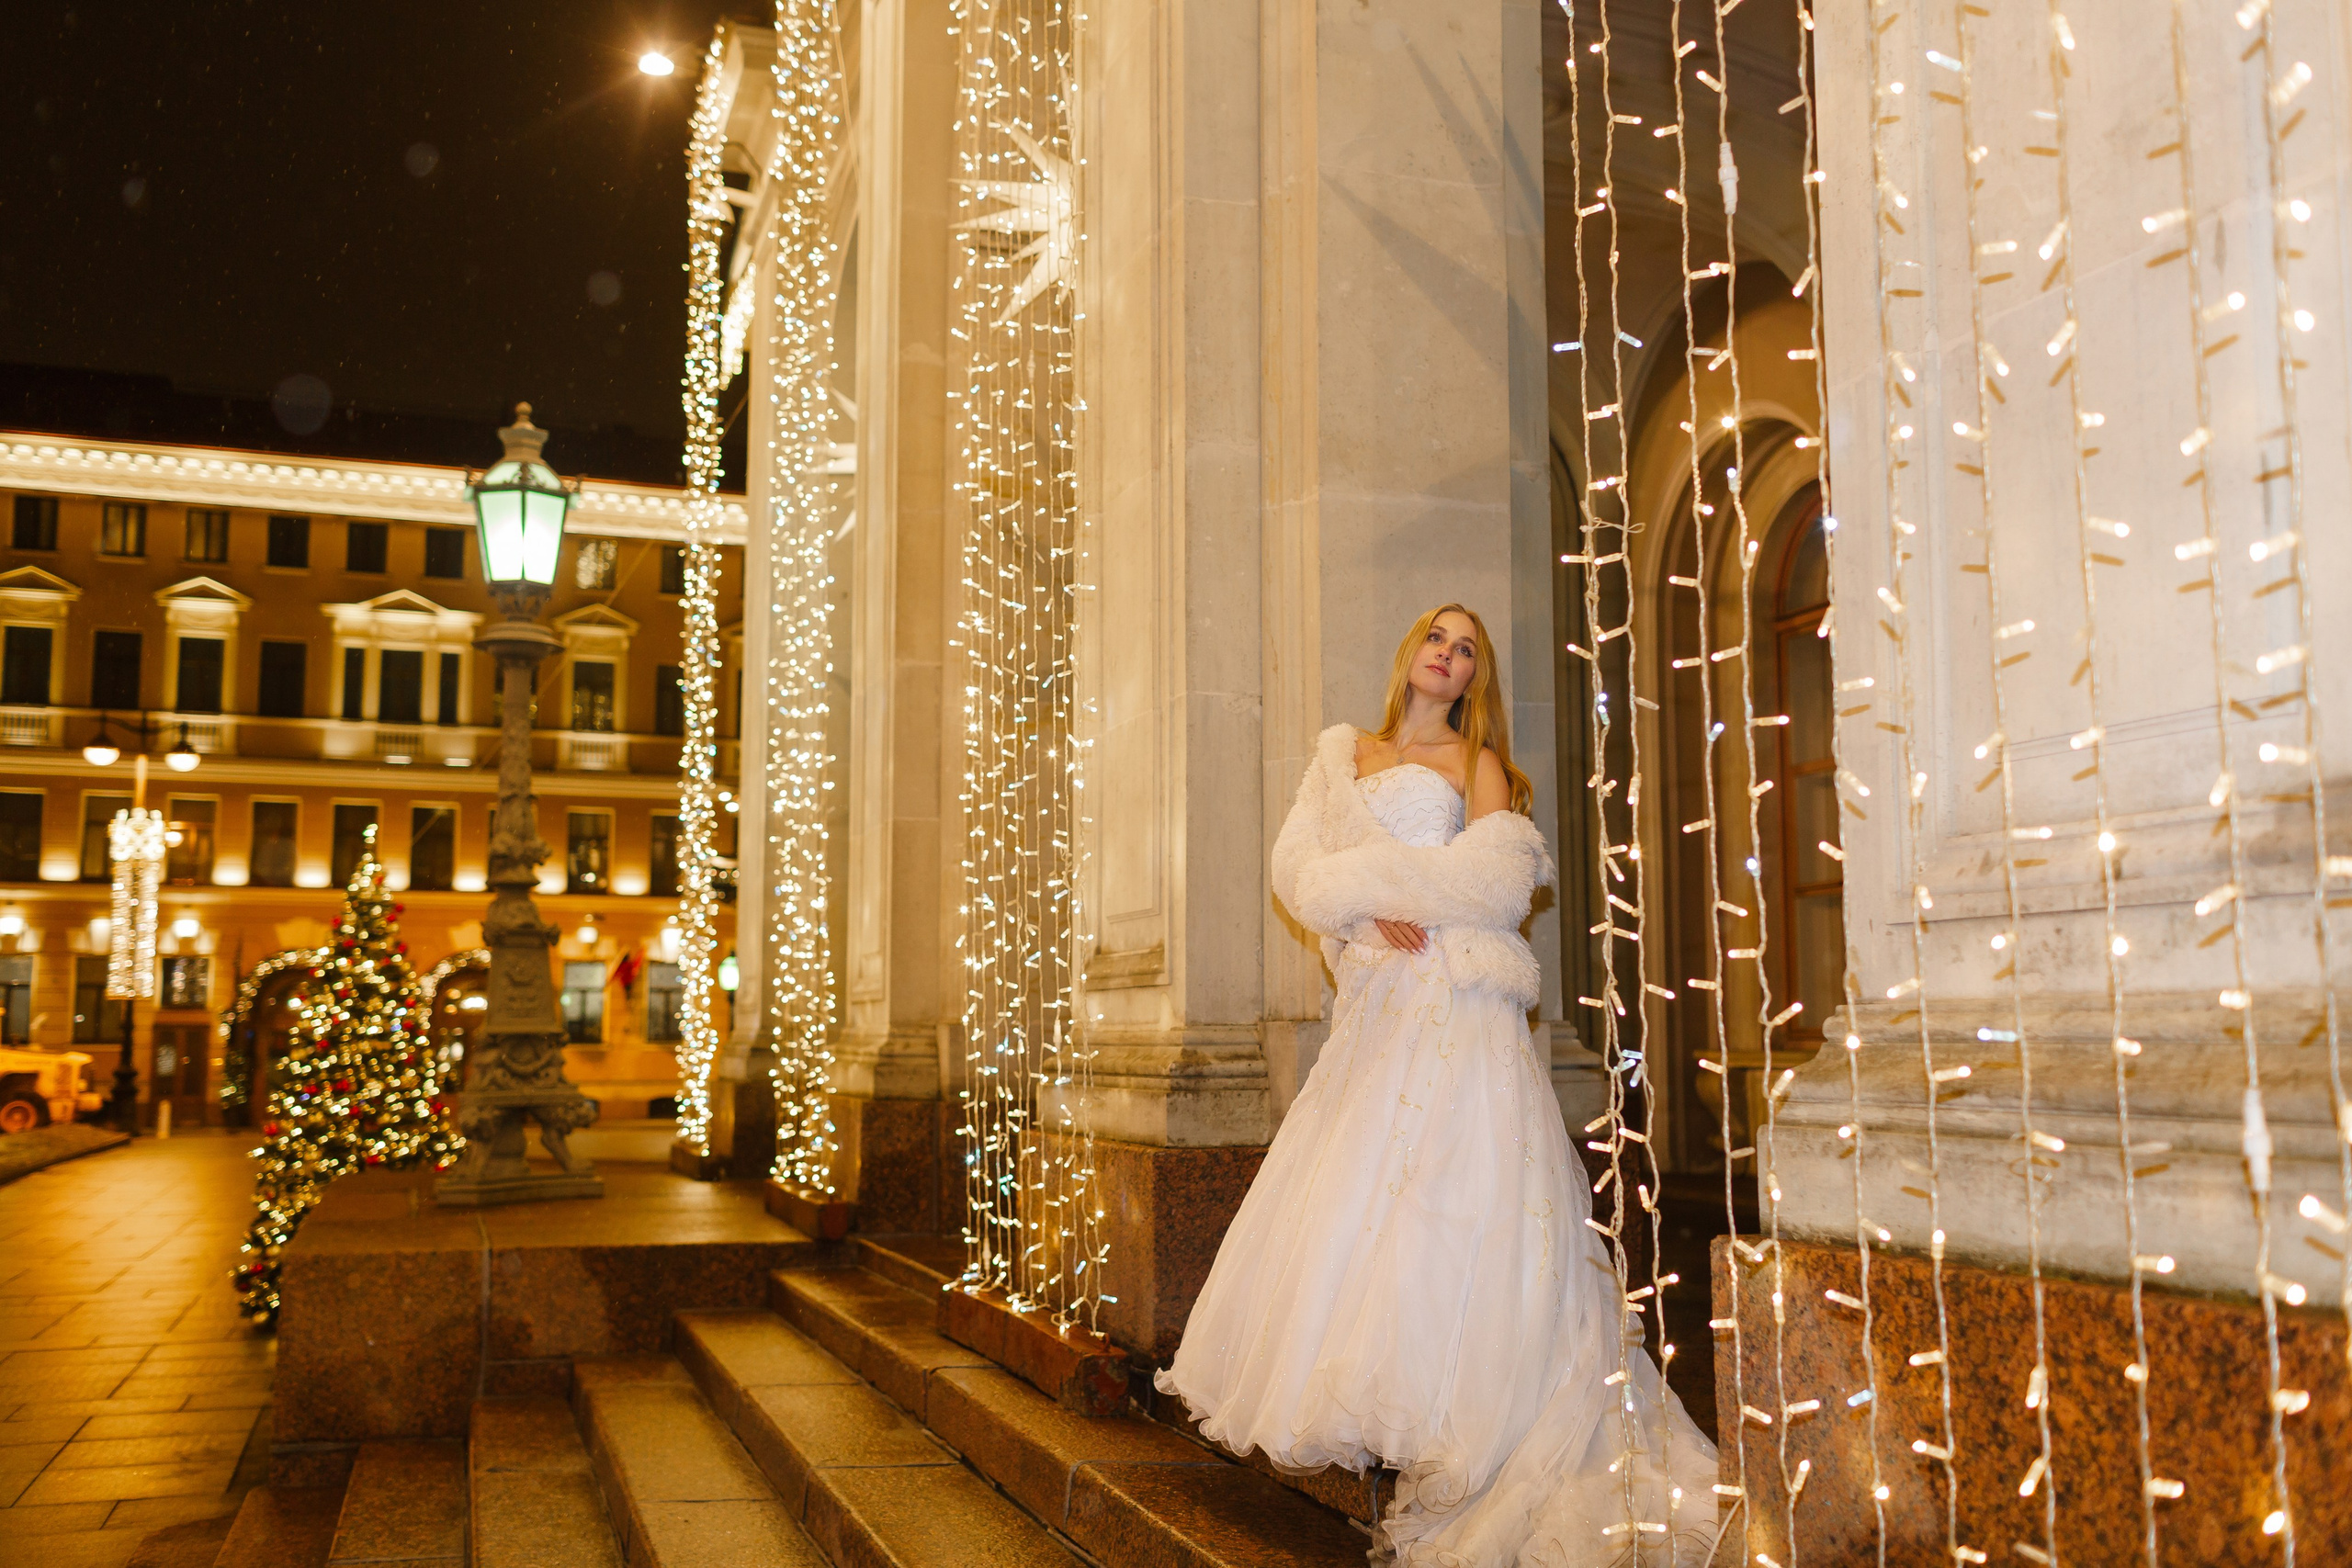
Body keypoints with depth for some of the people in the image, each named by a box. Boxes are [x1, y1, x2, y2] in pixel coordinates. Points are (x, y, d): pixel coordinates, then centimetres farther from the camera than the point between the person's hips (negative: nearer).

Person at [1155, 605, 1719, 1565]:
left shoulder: (1477, 763, 11)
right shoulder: (1344, 755, 20)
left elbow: (1496, 877, -5)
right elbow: (1298, 866, 7)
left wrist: (1368, 876, -7)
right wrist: (1371, 914, -11)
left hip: (1457, 1000, -4)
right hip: (1376, 1003, 4)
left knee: (1447, 1198, -11)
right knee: (1351, 1194, -1)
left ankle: (1450, 1441, -9)